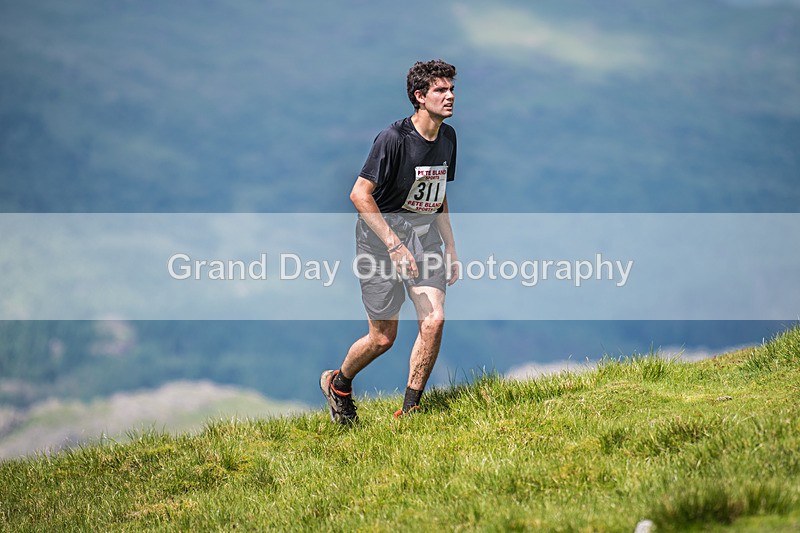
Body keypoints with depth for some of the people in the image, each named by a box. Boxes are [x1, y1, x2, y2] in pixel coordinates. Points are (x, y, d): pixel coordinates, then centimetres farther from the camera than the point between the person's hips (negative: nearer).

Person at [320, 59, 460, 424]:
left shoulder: (447, 137, 6)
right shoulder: (393, 138, -18)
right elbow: (360, 194, -19)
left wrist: (450, 247, 17)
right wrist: (394, 245, -23)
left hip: (424, 234, 6)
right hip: (382, 232, -6)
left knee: (433, 320, -12)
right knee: (383, 337, -1)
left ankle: (409, 410, 0)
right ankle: (338, 384, 28)